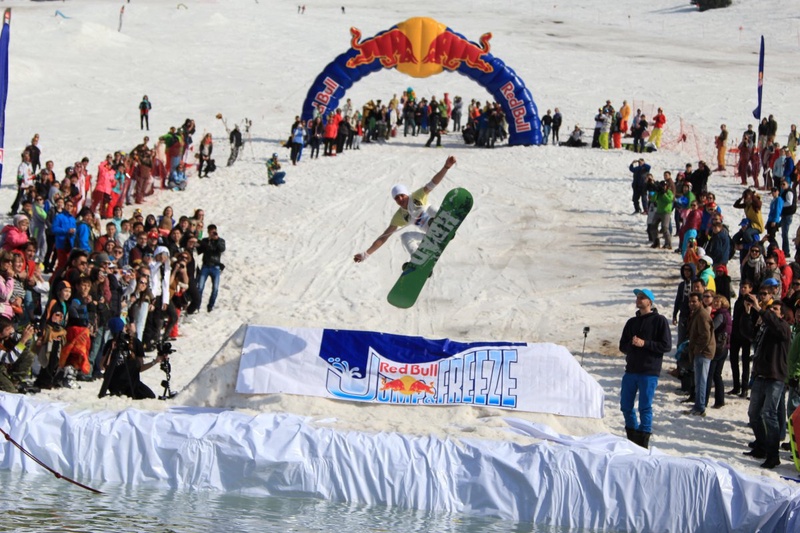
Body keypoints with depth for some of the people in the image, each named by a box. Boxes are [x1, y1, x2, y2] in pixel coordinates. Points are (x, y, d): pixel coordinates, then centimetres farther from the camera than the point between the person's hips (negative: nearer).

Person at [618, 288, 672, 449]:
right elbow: (622, 346, 14)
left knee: (645, 407, -4)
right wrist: (631, 344, -8)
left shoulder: (659, 321, -2)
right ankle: (632, 436, 23)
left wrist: (644, 344, -16)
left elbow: (666, 345, -8)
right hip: (631, 371, 6)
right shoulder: (632, 322, 15)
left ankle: (643, 440, 4)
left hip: (649, 372, -6)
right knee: (626, 405, 8)